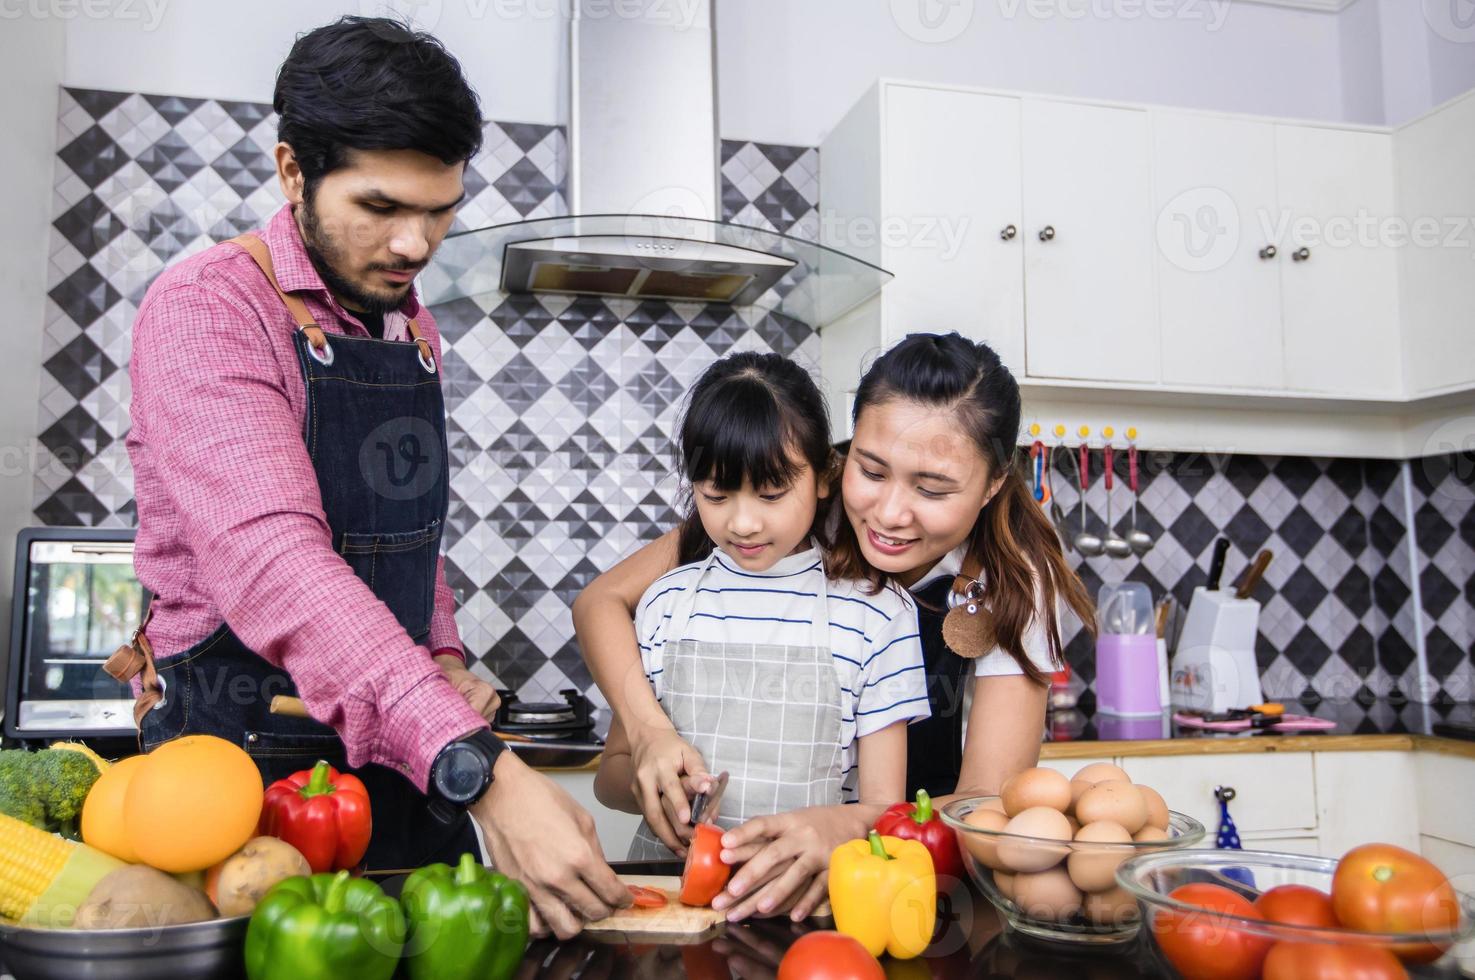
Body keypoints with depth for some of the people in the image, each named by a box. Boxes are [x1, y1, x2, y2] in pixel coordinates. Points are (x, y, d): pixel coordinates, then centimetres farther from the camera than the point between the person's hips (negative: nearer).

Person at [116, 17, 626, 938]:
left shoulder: (414, 328, 9)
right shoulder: (208, 308, -15)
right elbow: (268, 559, -30)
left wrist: (444, 660, 2)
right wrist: (478, 768, -40)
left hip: (411, 751, 7)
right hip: (249, 758, -6)